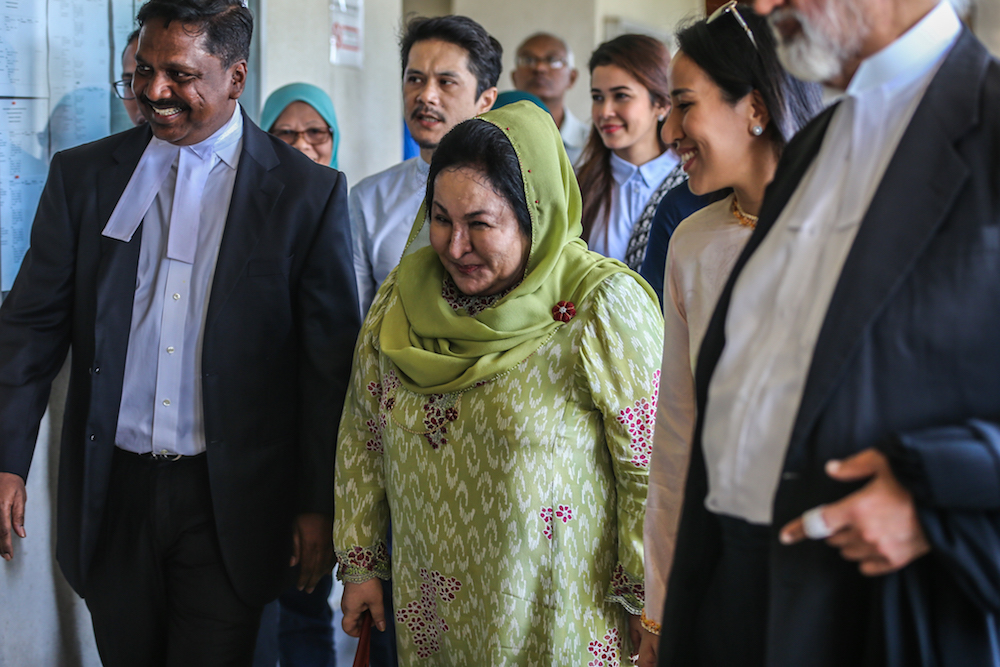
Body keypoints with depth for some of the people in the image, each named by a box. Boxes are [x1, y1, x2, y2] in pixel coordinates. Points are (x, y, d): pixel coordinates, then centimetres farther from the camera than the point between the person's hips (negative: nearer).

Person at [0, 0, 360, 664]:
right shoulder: (83, 175, 5)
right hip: (111, 491, 3)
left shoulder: (309, 193, -4)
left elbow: (331, 364, -2)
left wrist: (319, 506, -3)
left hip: (230, 502, -2)